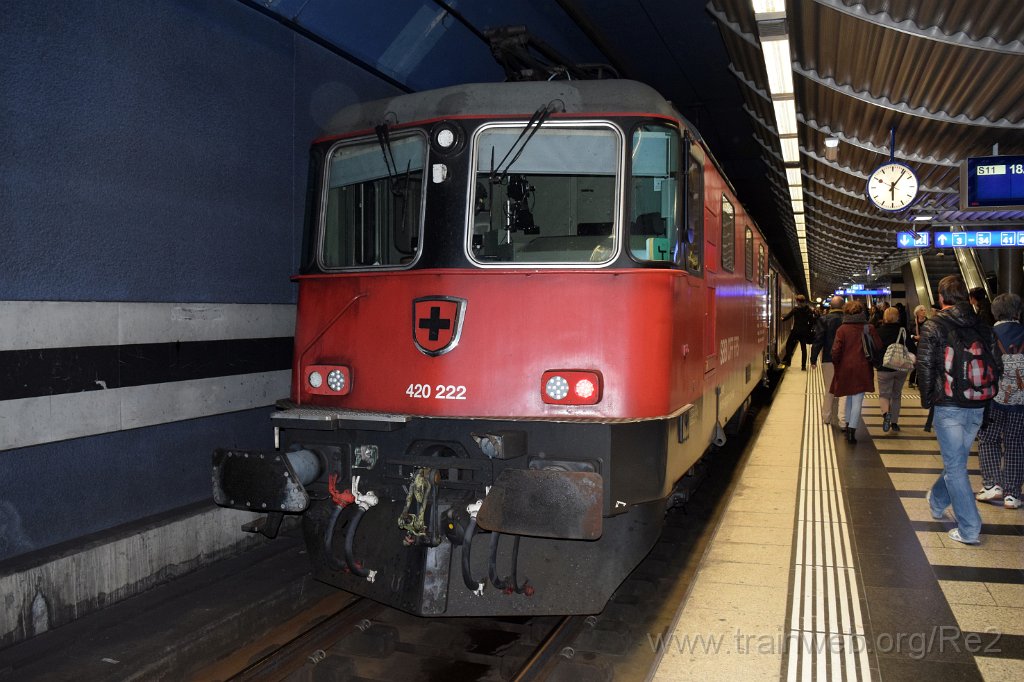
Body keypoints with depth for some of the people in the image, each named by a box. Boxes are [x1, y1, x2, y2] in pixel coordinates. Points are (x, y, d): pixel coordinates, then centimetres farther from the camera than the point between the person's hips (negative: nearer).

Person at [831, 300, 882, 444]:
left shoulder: (842, 329, -6)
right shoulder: (869, 328, -2)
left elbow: (836, 350, -10)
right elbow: (878, 347, -1)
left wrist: (836, 364, 6)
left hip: (845, 368, 1)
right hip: (863, 368, -1)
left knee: (849, 396, 20)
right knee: (857, 400, 0)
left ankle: (848, 425, 27)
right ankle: (851, 430, -7)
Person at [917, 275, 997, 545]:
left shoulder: (933, 327, -9)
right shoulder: (983, 327, 6)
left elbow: (925, 367, -10)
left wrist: (927, 399, 2)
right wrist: (982, 396, 17)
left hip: (948, 406, -5)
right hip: (977, 407, 5)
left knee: (955, 466, 1)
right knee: (957, 459, 20)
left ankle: (969, 529, 2)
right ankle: (937, 501, 41)